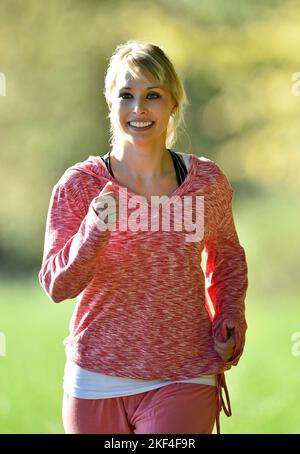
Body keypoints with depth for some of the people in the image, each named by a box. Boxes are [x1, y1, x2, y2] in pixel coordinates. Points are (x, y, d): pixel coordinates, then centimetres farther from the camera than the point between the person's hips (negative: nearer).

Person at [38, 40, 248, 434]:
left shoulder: (207, 182, 0)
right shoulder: (79, 185, -5)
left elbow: (227, 254, 20)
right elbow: (56, 286, -8)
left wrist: (231, 314, 4)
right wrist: (94, 234, -24)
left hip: (183, 381, 0)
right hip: (96, 381, 0)